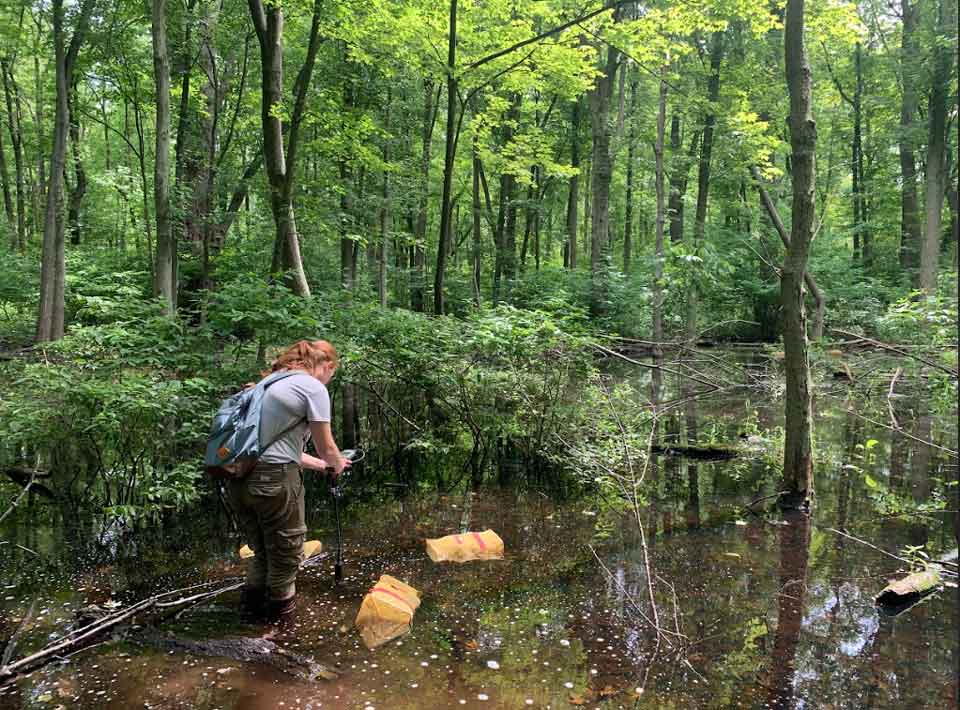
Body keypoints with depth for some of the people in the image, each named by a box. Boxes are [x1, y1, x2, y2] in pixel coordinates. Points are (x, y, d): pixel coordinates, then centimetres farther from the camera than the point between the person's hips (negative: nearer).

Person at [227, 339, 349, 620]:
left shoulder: (274, 383, 20)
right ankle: (279, 606, 31)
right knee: (286, 550, 15)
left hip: (238, 477, 8)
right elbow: (326, 448, -2)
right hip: (273, 478, -8)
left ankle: (252, 602, 40)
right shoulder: (314, 387, -5)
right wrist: (337, 464, 21)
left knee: (261, 549, 26)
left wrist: (319, 464, 31)